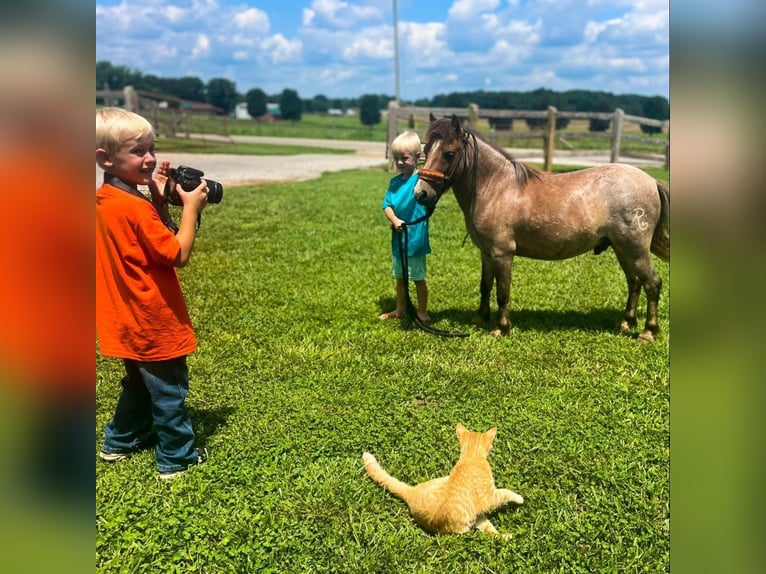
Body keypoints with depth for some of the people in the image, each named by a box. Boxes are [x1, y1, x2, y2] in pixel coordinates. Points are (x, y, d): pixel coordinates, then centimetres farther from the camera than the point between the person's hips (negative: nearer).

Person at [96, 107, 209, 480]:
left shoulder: (103, 200, 4)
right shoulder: (135, 207, -25)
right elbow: (178, 254, -23)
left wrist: (158, 199, 1)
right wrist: (191, 207, -17)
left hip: (127, 319, 9)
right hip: (153, 320, -9)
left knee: (139, 382, 27)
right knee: (169, 390, 6)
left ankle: (120, 442, 42)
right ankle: (177, 459, 19)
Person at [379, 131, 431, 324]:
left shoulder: (421, 179, -11)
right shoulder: (395, 181, 5)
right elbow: (386, 206, -2)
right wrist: (394, 220, -20)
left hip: (415, 238, -6)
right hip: (397, 237, 6)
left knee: (418, 277, 5)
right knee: (400, 276, 20)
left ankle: (422, 313, 20)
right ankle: (400, 309, 36)